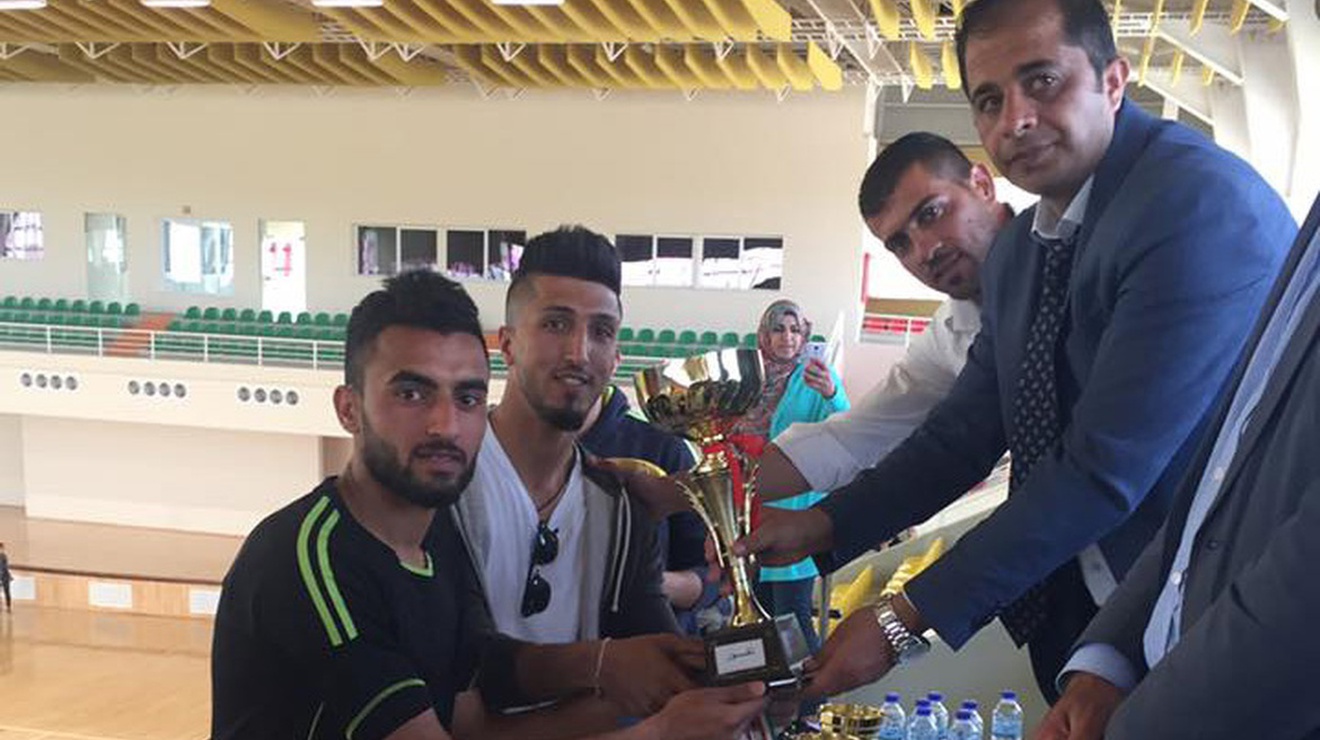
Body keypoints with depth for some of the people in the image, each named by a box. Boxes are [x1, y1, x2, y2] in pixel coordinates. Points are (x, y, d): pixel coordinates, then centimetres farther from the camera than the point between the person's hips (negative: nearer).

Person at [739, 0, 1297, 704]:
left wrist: (906, 619, -23)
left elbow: (1104, 469, -26)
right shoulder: (1014, 254, 5)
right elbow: (965, 429, 10)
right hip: (1071, 617, 7)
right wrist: (826, 523, -3)